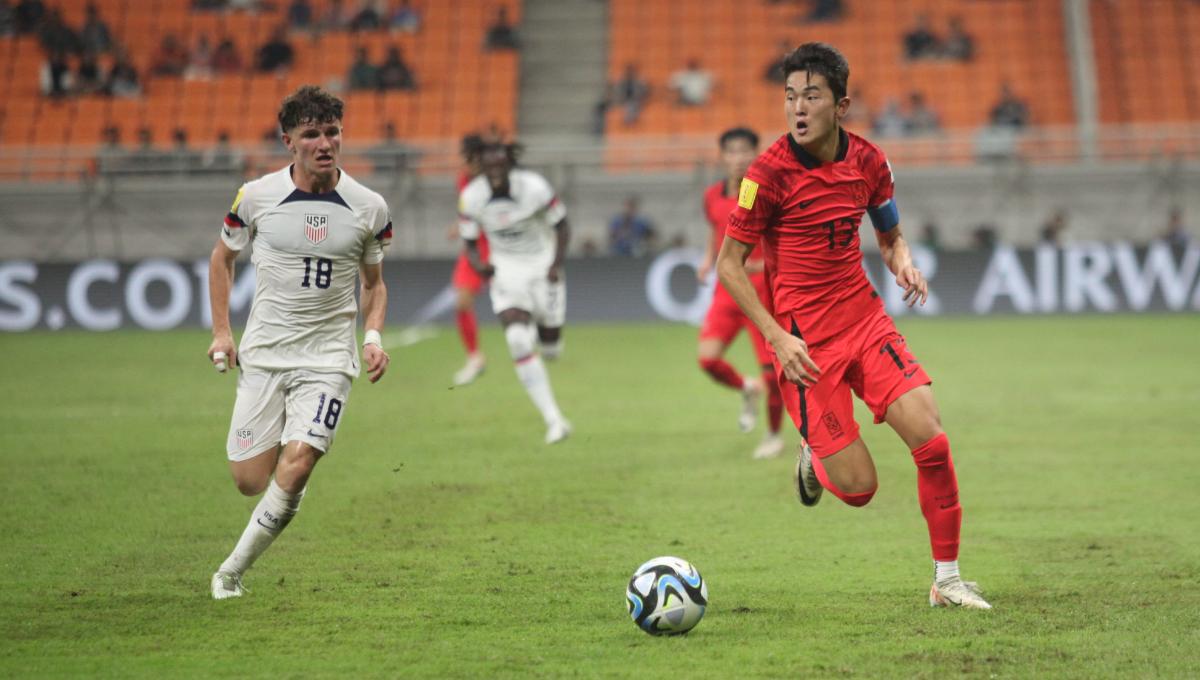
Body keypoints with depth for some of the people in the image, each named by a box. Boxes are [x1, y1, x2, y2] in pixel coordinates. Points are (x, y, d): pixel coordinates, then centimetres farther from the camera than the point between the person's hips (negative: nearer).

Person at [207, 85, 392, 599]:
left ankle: (232, 571, 1)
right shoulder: (256, 197, -4)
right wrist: (221, 331, 5)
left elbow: (373, 282, 13)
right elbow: (223, 257, 14)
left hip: (327, 358, -1)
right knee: (250, 480, -3)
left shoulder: (369, 208, -2)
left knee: (293, 472, -17)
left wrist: (373, 336, -4)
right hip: (263, 354, 1)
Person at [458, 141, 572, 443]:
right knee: (517, 341, -20)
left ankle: (542, 327, 48)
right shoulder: (471, 198, -13)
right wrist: (480, 266, -24)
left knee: (551, 348, 5)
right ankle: (554, 420, -16)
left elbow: (562, 228, -7)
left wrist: (556, 265, -22)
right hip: (506, 270, 1)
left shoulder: (534, 188, -19)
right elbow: (470, 244, -2)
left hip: (542, 267, -1)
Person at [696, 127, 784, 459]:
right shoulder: (713, 196, 5)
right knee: (707, 357, -13)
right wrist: (708, 260, 7)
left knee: (771, 367, -2)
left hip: (762, 291, -4)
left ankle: (773, 435, 20)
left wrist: (760, 265, -24)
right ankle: (747, 389, 20)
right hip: (726, 291, 4)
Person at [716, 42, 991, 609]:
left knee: (932, 441, -11)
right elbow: (729, 264, -6)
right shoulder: (770, 173, -12)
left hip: (867, 323, 4)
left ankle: (947, 580, 4)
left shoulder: (868, 161, 3)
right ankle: (813, 457, 30)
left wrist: (903, 263, -4)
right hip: (805, 343, -4)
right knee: (858, 488, -8)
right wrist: (776, 336, -15)